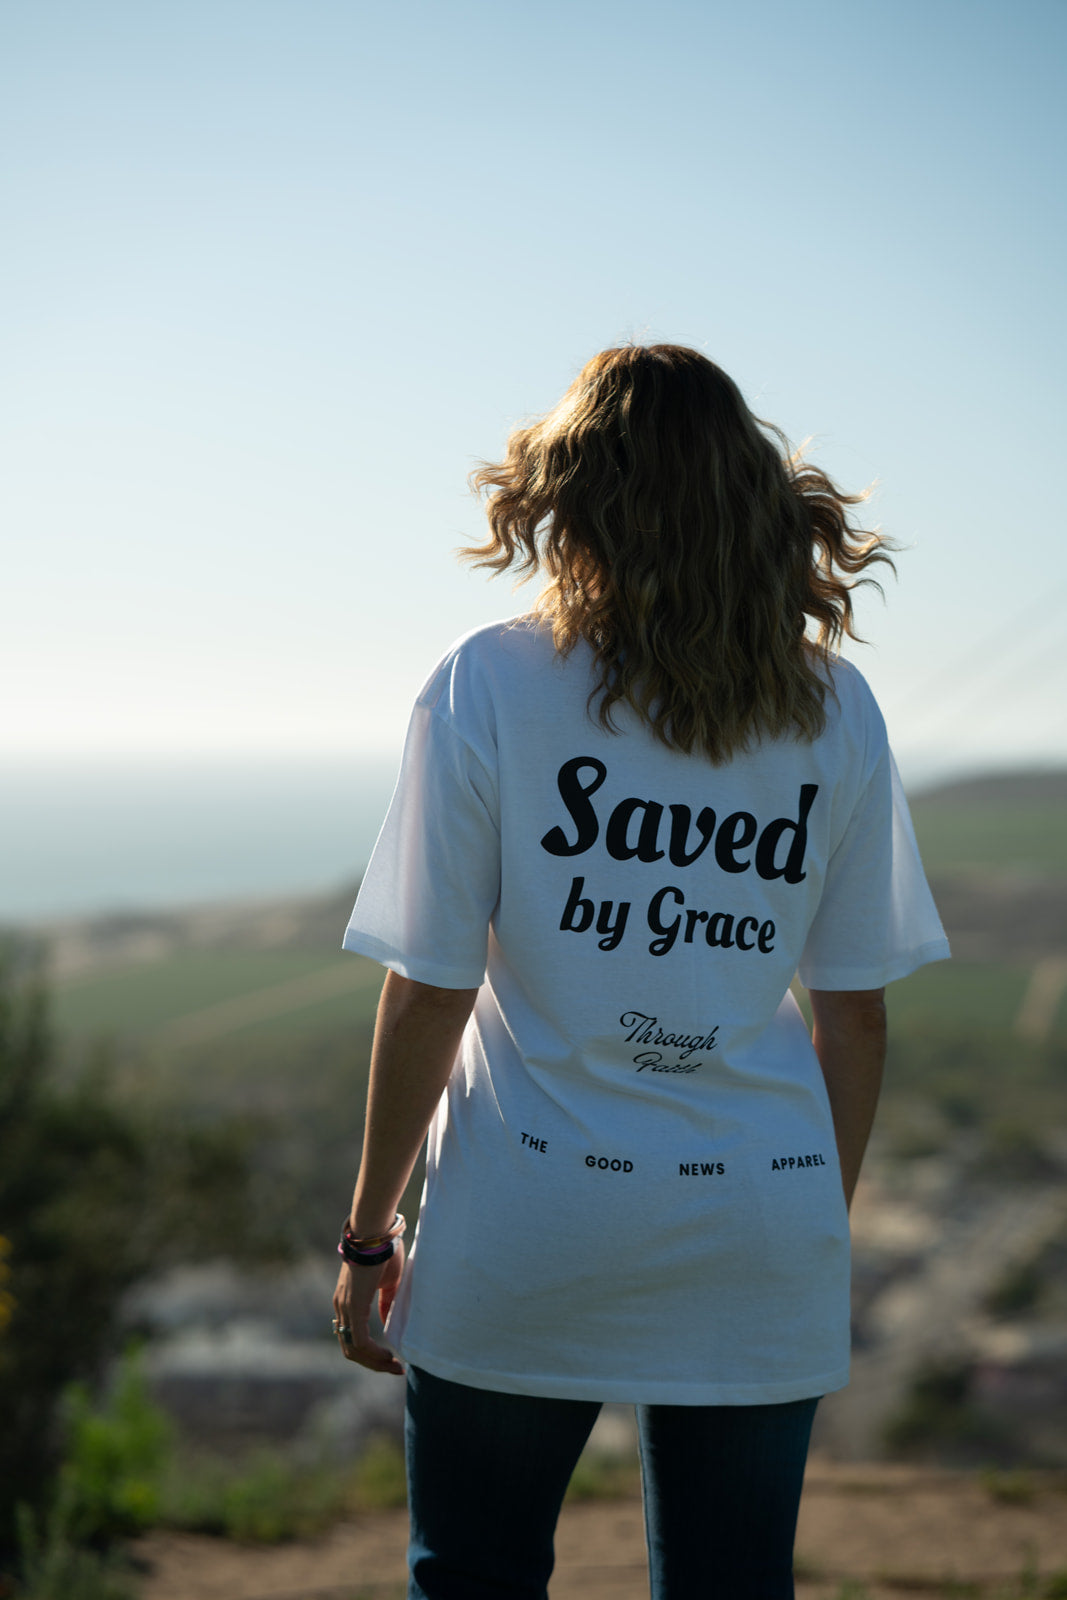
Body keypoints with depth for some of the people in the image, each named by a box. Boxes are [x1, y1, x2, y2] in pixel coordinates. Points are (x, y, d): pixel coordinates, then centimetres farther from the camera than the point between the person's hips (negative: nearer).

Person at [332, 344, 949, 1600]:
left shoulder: (485, 690, -9)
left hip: (527, 1227, -2)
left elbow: (430, 995, -9)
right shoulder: (834, 712, -1)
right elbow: (855, 1015, 3)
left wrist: (368, 1231, 2)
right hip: (761, 1232, 3)